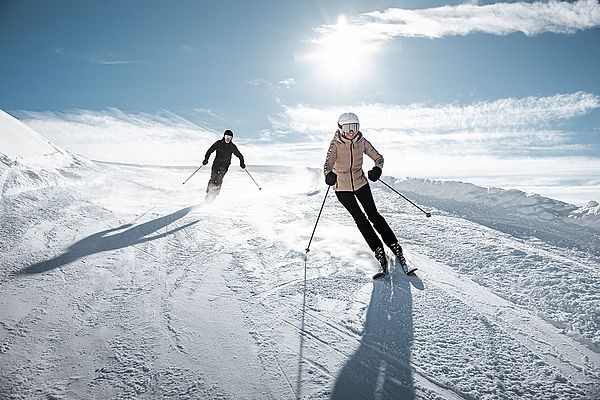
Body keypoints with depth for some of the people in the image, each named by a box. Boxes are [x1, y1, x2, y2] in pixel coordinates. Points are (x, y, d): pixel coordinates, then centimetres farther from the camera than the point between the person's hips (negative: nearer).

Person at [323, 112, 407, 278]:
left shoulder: (361, 141, -4)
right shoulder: (335, 144, -12)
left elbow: (378, 157, -2)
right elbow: (328, 162, -26)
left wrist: (377, 169, -25)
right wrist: (329, 174, -49)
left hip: (360, 183, 2)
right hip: (342, 187, -1)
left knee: (372, 214, -6)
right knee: (359, 218, -6)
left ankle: (395, 246, 2)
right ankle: (379, 253, -3)